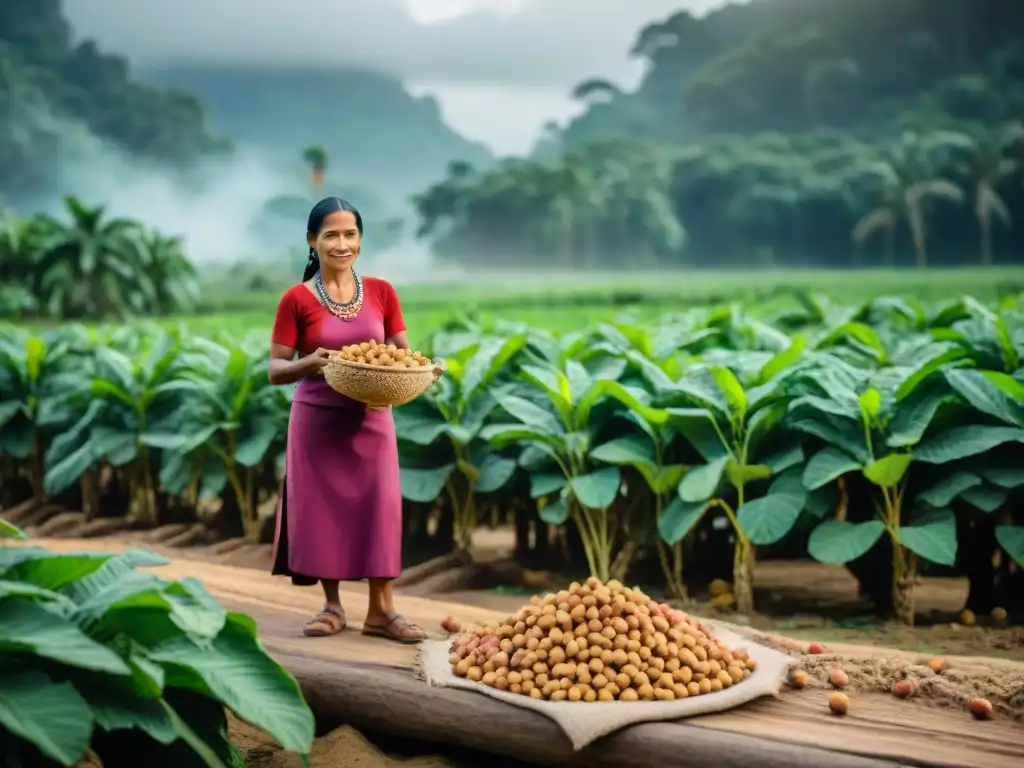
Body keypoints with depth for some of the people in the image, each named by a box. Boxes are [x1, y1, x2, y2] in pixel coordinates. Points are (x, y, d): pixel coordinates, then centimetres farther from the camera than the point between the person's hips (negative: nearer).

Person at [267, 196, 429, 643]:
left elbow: (403, 354, 7)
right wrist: (311, 362, -26)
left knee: (378, 507, 1)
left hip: (371, 420, 2)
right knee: (322, 509, 3)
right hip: (318, 421, -2)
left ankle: (381, 610, 9)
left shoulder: (381, 292, 3)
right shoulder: (297, 299, -5)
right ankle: (332, 606, 17)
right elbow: (275, 371, -5)